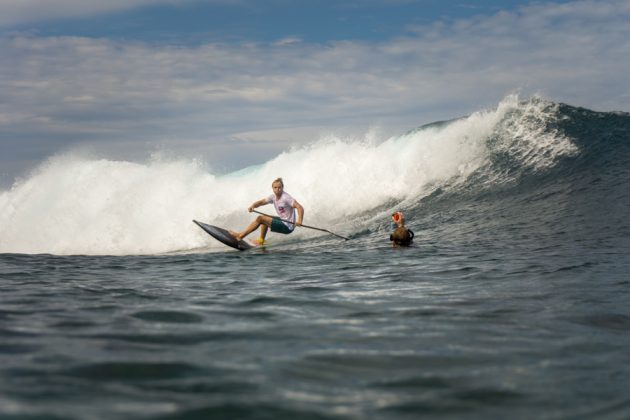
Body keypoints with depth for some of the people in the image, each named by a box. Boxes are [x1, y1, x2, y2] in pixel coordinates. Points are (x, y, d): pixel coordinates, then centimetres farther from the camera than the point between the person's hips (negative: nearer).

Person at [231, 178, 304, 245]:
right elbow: (261, 202, 4)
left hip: (287, 227, -9)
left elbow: (300, 207, -25)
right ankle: (261, 240, 24)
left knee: (260, 218, -8)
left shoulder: (286, 197, -18)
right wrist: (252, 206, -18)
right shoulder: (273, 197, 6)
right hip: (283, 222, 9)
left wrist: (299, 221, -39)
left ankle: (240, 235, -2)